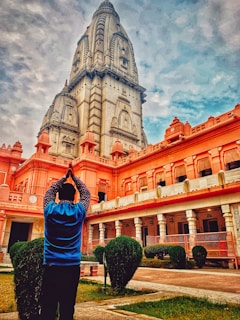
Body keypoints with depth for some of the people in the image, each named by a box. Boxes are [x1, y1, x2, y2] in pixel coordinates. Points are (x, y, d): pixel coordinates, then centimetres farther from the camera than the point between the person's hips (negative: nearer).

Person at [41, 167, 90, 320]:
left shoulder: (50, 210, -2)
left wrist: (65, 177, 23)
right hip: (72, 267, 0)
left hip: (51, 266, 0)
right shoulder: (79, 211, -3)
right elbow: (86, 193, 14)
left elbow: (50, 191, 17)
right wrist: (74, 177, 20)